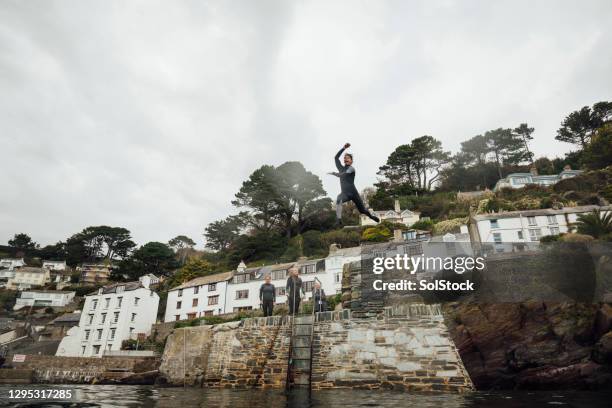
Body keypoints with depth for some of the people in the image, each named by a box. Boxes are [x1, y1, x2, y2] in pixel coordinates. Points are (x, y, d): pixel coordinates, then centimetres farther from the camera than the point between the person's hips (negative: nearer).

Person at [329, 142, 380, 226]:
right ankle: (338, 220, -40)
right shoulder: (341, 168, 10)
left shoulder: (351, 168, -4)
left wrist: (335, 174, -23)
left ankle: (372, 216, 41)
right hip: (344, 193, 2)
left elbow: (344, 174, -22)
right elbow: (336, 157, 4)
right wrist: (344, 148, 0)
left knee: (362, 210, 10)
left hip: (353, 192, -2)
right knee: (338, 200, -34)